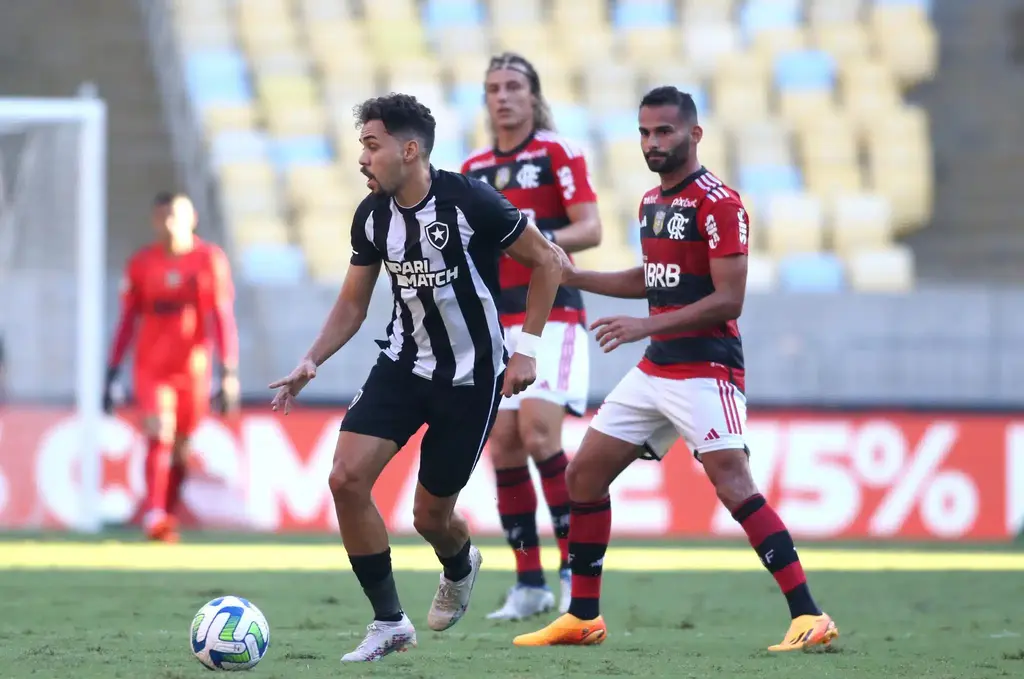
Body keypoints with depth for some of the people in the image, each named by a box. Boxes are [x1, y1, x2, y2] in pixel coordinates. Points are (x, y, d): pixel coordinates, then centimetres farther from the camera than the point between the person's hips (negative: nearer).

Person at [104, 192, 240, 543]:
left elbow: (223, 318, -7)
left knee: (180, 448, 9)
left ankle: (167, 517, 26)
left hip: (193, 369, 0)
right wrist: (112, 373, 6)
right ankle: (154, 517, -26)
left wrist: (229, 373, -14)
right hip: (150, 367, 0)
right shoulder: (141, 263, 2)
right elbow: (127, 320, 8)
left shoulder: (210, 260, -5)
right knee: (159, 434, -19)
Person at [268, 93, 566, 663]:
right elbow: (353, 304, 9)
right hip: (404, 365, 5)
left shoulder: (471, 202, -20)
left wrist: (527, 349, -13)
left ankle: (461, 568, 41)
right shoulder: (372, 215, -3)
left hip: (472, 376, -5)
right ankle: (389, 623, 0)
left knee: (431, 514, 1)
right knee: (347, 479, -14)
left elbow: (547, 262, -10)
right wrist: (313, 362, -6)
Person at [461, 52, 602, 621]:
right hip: (497, 322, 6)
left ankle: (577, 565, -10)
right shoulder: (473, 169, 16)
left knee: (538, 431, -19)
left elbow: (590, 229, -10)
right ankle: (529, 584, 3)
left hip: (552, 313, -5)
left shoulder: (557, 153, -2)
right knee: (503, 446, -2)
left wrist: (541, 238, -26)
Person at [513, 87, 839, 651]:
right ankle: (583, 617, 19)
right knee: (584, 474, 9)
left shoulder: (718, 205, -13)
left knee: (733, 486, -20)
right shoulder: (651, 202, 14)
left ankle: (809, 617, -21)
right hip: (654, 371, 9)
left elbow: (728, 300, -19)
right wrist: (572, 277, 20)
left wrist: (646, 327, -23)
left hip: (705, 369, -9)